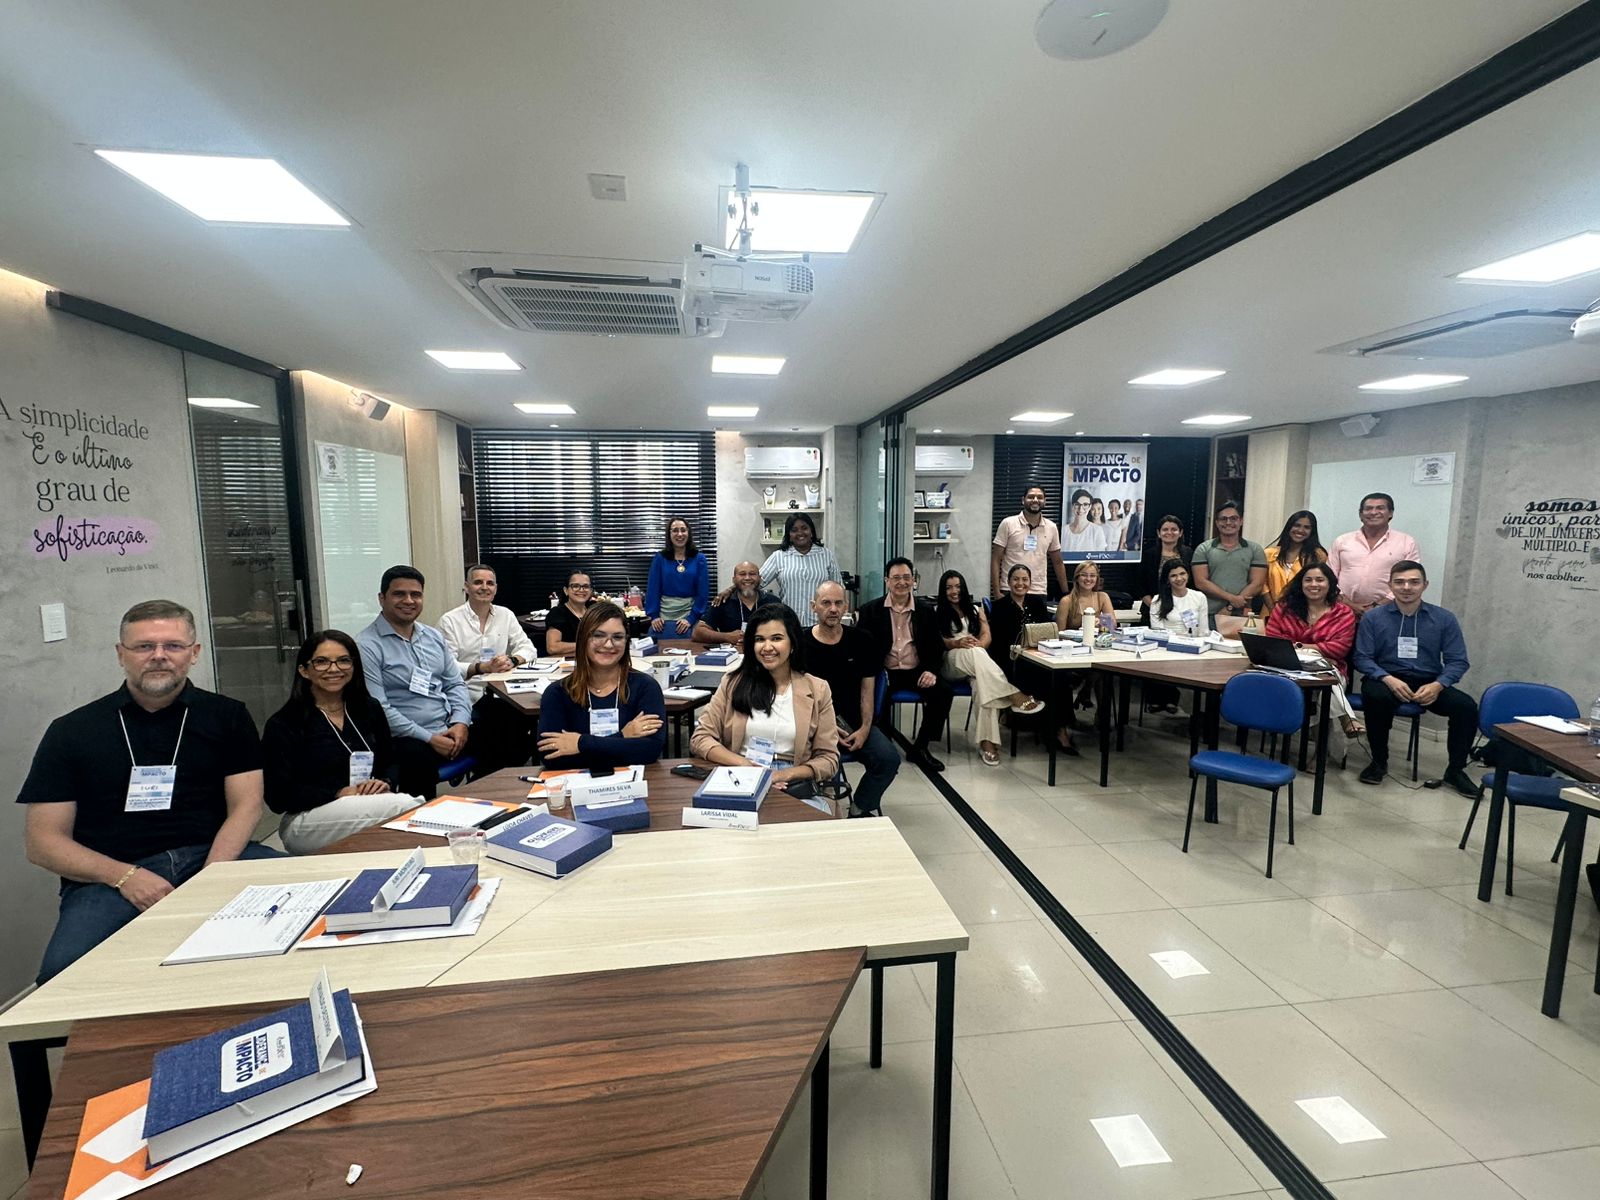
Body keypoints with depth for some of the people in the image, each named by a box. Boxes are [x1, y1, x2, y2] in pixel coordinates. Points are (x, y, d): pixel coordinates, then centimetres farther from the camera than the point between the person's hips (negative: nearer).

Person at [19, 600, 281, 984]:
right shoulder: (72, 730, 9)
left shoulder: (226, 717, 9)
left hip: (214, 856, 0)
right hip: (108, 876, 0)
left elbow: (245, 805, 2)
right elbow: (42, 841, 6)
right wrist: (124, 877, -13)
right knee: (65, 974, -31)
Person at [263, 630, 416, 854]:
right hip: (307, 822, -4)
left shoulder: (369, 708, 12)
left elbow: (391, 763, 18)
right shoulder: (283, 724, -1)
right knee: (406, 806, -33)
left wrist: (385, 783, -6)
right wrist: (339, 794, -18)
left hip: (370, 805, 4)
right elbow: (278, 796, -6)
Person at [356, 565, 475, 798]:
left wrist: (460, 722, -4)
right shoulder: (367, 646, -6)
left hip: (452, 730, 6)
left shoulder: (434, 636, 14)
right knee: (419, 758, -35)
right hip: (407, 740, -6)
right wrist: (429, 738, -17)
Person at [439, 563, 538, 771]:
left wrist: (512, 660, -14)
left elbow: (528, 648, 8)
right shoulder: (450, 621, -1)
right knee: (489, 730, -29)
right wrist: (481, 667, -24)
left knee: (526, 722, -24)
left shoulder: (506, 615, 12)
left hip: (501, 694, 3)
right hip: (466, 699, -3)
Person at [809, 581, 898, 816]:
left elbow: (867, 690, 7)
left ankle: (859, 809, 7)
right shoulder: (801, 644, -3)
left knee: (889, 758, -18)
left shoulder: (861, 641, 5)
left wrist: (865, 728, -6)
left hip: (854, 722, 3)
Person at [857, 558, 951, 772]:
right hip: (884, 672, -2)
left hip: (916, 672, 3)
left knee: (943, 692, -22)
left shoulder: (926, 610, 10)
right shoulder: (870, 610, 4)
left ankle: (920, 747, -3)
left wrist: (932, 670, -9)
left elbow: (937, 646, 10)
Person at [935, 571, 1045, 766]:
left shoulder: (975, 610, 24)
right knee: (973, 653, -38)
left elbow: (987, 636, 8)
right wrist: (957, 643, -22)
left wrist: (977, 644, -17)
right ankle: (1015, 697, -44)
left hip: (976, 663, 2)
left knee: (984, 682, -36)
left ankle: (987, 742, -45)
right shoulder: (936, 612, 15)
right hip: (950, 662, -2)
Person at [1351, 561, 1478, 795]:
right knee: (1376, 697, -35)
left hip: (1429, 683, 3)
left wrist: (1437, 685, -15)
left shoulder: (1444, 618, 5)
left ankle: (1455, 770, 1)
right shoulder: (1373, 617, 0)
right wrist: (1388, 679, -20)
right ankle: (1379, 762, -12)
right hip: (1386, 680, -2)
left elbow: (1458, 661, 3)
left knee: (1467, 706, -24)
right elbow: (1361, 658, -3)